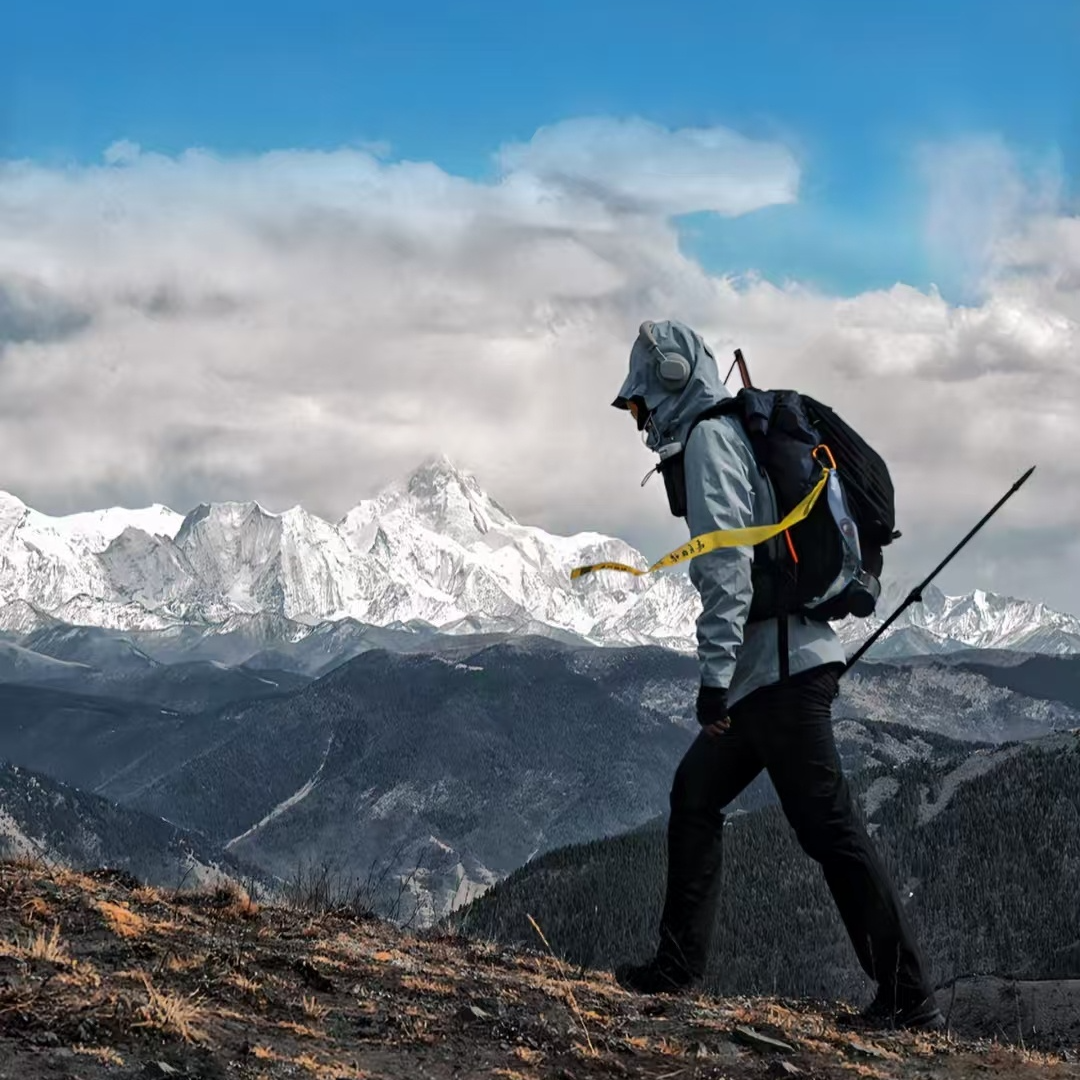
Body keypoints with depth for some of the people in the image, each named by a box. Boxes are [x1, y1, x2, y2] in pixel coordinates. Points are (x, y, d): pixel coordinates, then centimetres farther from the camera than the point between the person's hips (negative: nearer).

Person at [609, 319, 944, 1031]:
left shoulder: (710, 436, -7)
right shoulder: (741, 432, 22)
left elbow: (728, 560, -19)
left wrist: (715, 671, -21)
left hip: (779, 666, -10)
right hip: (775, 667, 10)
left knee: (828, 827, -9)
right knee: (696, 792, 16)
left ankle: (911, 999, -8)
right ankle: (679, 966, 22)